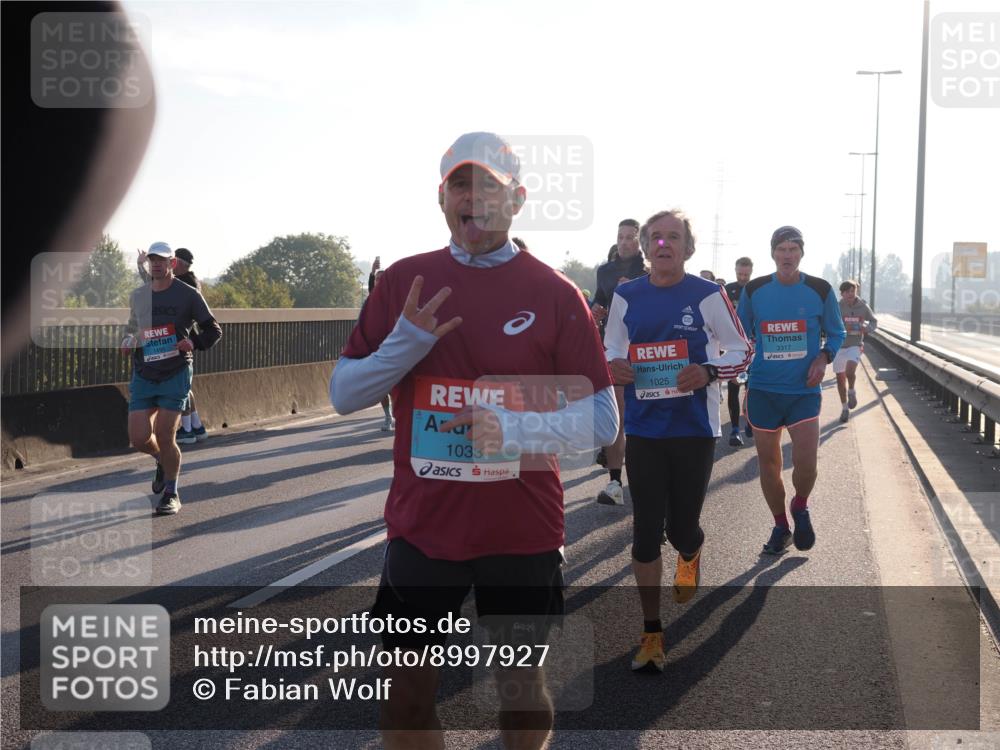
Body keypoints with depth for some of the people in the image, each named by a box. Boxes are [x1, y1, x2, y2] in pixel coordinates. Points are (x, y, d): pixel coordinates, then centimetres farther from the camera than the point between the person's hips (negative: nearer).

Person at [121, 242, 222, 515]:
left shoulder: (188, 295, -2)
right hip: (143, 376, 4)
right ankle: (162, 461, 32)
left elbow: (214, 330, 3)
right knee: (139, 438, -4)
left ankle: (172, 495, 11)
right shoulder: (137, 296, 10)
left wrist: (193, 342, -16)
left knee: (165, 437, -8)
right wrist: (128, 340, 5)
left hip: (175, 374, -4)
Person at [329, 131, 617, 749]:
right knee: (406, 692, 9)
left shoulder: (555, 294, -6)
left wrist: (513, 430, -22)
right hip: (421, 527, 2)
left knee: (521, 684, 13)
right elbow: (344, 396, 3)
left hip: (523, 530, -2)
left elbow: (601, 421, -5)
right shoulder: (404, 282, 1)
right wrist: (409, 341, -15)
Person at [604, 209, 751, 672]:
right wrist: (612, 366, -8)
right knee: (645, 532, 0)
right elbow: (610, 348, 15)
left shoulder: (708, 295, -6)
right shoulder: (626, 296, 3)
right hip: (643, 430, 2)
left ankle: (689, 554, 45)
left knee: (681, 528, 4)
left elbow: (741, 351, 0)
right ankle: (651, 633, 11)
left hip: (694, 430, -2)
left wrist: (709, 372, -20)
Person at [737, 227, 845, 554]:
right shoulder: (753, 290, 1)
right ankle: (780, 526, 27)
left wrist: (823, 358, -9)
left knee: (805, 463, -13)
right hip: (762, 390, 2)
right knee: (768, 463, 8)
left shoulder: (820, 291, -2)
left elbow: (836, 333, 10)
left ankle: (800, 508, 20)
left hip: (804, 390, -1)